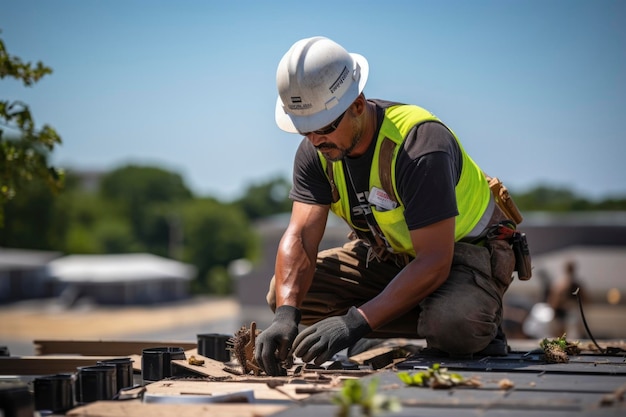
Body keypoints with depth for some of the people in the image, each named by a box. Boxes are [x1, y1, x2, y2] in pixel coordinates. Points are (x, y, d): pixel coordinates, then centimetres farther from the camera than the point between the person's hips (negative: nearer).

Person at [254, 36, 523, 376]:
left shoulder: (419, 146, -33)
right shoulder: (315, 151, -12)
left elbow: (435, 263, -36)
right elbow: (300, 236, -20)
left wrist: (356, 323, -44)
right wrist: (286, 315, -39)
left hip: (462, 249, -7)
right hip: (389, 254, 7)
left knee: (453, 326, -40)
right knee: (285, 291, -11)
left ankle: (482, 323, 1)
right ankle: (437, 322, -7)